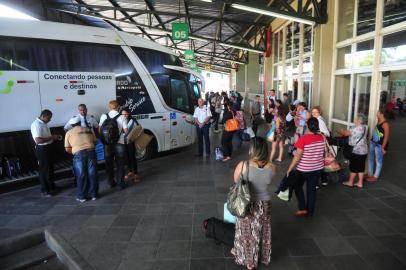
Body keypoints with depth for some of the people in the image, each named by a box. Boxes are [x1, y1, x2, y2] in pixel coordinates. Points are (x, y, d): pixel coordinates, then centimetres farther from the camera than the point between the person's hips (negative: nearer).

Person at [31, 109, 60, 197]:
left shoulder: (44, 123, 9)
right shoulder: (36, 125, -21)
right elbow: (38, 140, -29)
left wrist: (54, 137, 5)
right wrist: (52, 137, -24)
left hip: (48, 148, 9)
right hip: (42, 149, -9)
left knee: (50, 168, 19)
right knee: (44, 170, 1)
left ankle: (51, 186, 33)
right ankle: (44, 190, 13)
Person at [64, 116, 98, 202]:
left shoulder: (69, 132, 13)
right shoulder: (89, 129, 19)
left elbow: (67, 149, 9)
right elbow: (94, 141, 14)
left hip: (79, 154, -2)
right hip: (91, 151, 2)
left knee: (81, 176, 9)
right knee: (92, 174, 10)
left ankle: (82, 196, 20)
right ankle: (94, 194, 20)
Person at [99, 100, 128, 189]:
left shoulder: (104, 116, -3)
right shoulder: (122, 117, -10)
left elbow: (100, 129, 2)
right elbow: (126, 131, -10)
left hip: (107, 144, 2)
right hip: (119, 144, -2)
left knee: (109, 164, 16)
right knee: (120, 165, 8)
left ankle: (111, 182, 25)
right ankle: (121, 183, 10)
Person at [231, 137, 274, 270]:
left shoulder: (243, 165, -22)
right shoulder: (271, 167, -15)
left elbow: (236, 181, -5)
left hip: (247, 205, -2)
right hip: (264, 205, 2)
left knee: (247, 232, 21)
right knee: (261, 232, 25)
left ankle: (247, 259, 41)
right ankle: (262, 257, 47)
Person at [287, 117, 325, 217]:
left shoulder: (303, 139, -22)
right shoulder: (321, 137, -4)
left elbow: (298, 156, -22)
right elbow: (323, 153, 10)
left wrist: (290, 169, -14)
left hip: (303, 169, -5)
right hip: (317, 168, 5)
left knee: (298, 187, 18)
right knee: (312, 189, 15)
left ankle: (303, 209, 16)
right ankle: (310, 211, 26)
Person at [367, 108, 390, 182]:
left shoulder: (385, 124, -20)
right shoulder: (379, 121, 7)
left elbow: (386, 137, -19)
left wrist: (383, 147, -19)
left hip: (379, 145, -9)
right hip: (373, 142, 9)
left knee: (378, 161, 6)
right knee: (370, 159, 16)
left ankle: (375, 176, 17)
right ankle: (370, 174, 29)